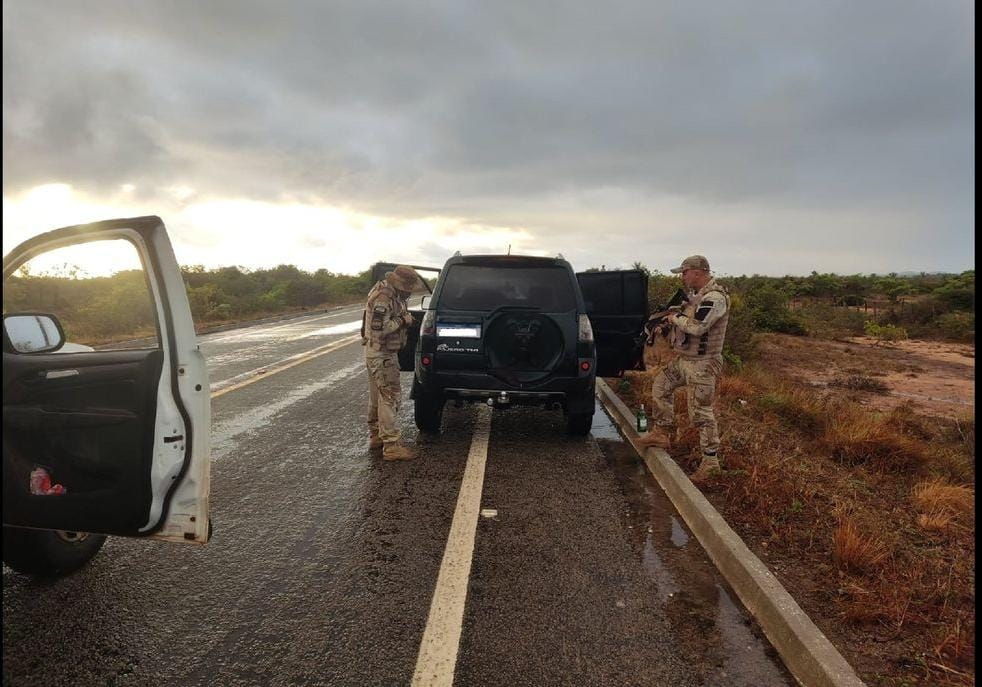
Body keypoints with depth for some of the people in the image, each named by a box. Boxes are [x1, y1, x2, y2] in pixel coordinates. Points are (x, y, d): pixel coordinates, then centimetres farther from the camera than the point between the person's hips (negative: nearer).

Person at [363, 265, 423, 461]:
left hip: (383, 353, 10)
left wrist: (405, 318, 6)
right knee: (391, 397, -10)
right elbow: (378, 328, -27)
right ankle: (391, 445, -8)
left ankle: (376, 436, 29)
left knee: (378, 396, 17)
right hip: (381, 354, -10)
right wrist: (403, 321, -18)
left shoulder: (393, 294, 10)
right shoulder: (383, 298, -22)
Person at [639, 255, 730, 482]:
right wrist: (665, 327, 4)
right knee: (660, 385, 19)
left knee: (700, 412, -6)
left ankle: (711, 459, 5)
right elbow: (684, 321, 21)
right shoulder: (697, 295, 12)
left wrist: (675, 318, -13)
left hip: (702, 364, -10)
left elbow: (696, 327, -30)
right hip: (683, 359, 10)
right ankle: (660, 433, 29)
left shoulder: (715, 297, -20)